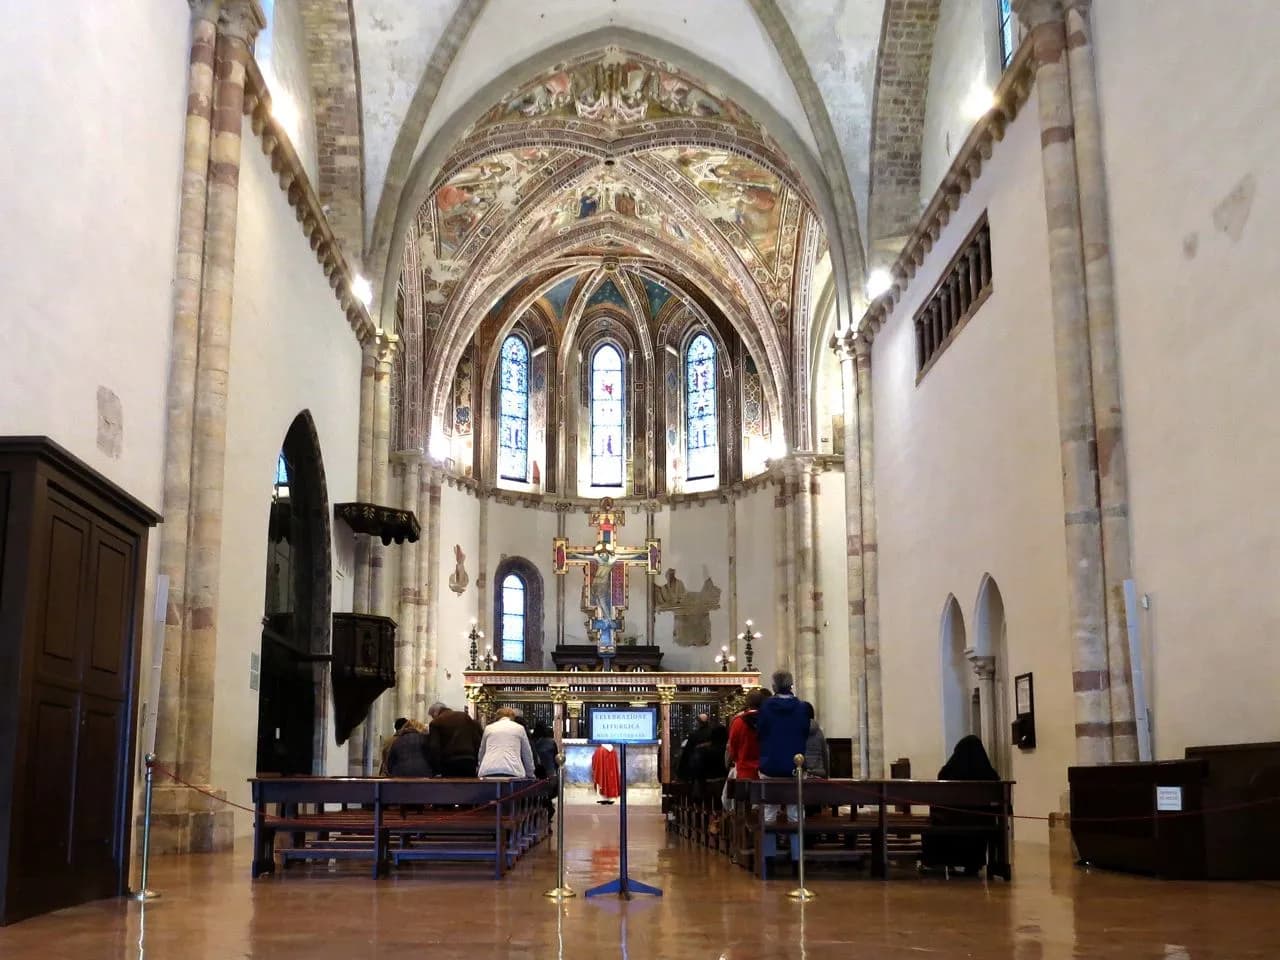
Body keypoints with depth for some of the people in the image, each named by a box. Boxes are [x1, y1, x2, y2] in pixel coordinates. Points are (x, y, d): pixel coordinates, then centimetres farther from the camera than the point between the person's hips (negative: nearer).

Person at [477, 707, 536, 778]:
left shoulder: (489, 728, 22)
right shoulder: (519, 728, 18)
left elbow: (481, 753, 31)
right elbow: (527, 754, 21)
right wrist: (530, 776, 29)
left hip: (488, 771, 2)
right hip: (512, 771, -2)